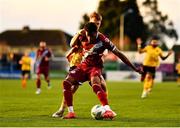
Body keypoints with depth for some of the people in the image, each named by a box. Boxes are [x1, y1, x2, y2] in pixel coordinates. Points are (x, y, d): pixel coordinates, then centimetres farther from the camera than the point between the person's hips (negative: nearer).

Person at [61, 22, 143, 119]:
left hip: (95, 66, -5)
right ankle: (71, 112, -8)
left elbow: (118, 54, -15)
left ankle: (108, 111, -42)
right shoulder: (82, 38, -7)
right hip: (83, 65, 5)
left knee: (95, 85, -35)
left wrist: (134, 68, -13)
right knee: (66, 83, -15)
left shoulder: (103, 40, -19)